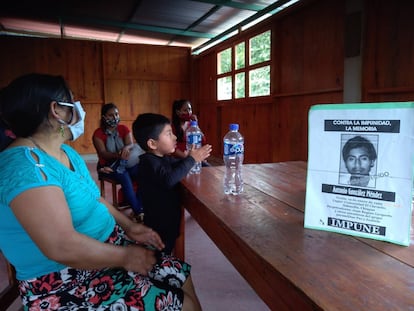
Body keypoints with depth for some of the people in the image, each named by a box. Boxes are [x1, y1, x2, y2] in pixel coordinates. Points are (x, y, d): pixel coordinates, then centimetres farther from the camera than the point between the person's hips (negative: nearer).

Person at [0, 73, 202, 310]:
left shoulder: (66, 152, 8)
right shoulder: (25, 165, -24)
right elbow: (62, 246, -31)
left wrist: (129, 226, 3)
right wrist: (126, 257, -18)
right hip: (66, 284, -9)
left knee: (181, 276, 5)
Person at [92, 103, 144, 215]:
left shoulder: (124, 128, 3)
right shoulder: (98, 133, -7)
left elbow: (131, 144, -10)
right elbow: (103, 153, -17)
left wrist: (126, 148, -36)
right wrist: (118, 155, -37)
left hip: (124, 163, 3)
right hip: (107, 165, -3)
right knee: (125, 177, -32)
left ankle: (141, 205, -13)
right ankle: (138, 211, -24)